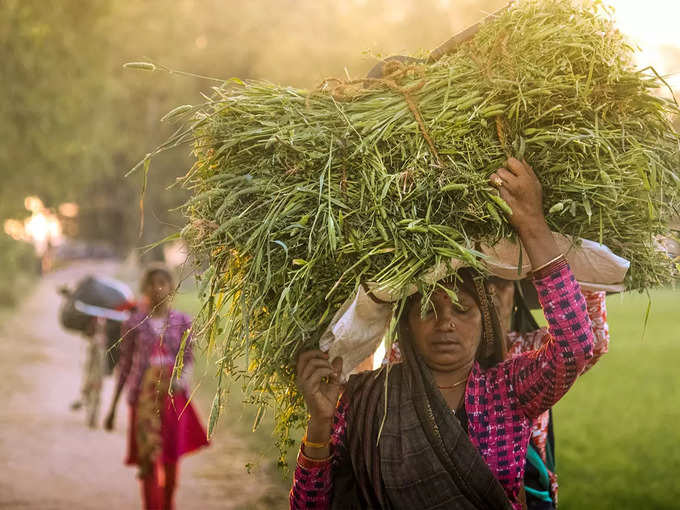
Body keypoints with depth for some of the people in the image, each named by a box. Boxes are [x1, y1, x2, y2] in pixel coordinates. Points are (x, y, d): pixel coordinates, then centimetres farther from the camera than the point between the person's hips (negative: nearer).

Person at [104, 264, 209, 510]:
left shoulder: (182, 321, 3)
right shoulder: (134, 323, 1)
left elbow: (188, 358, 2)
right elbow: (124, 365, 6)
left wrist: (181, 379, -21)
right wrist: (113, 408, 7)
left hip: (173, 396, 1)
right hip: (144, 396, -1)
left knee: (171, 458, 6)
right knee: (148, 458, -8)